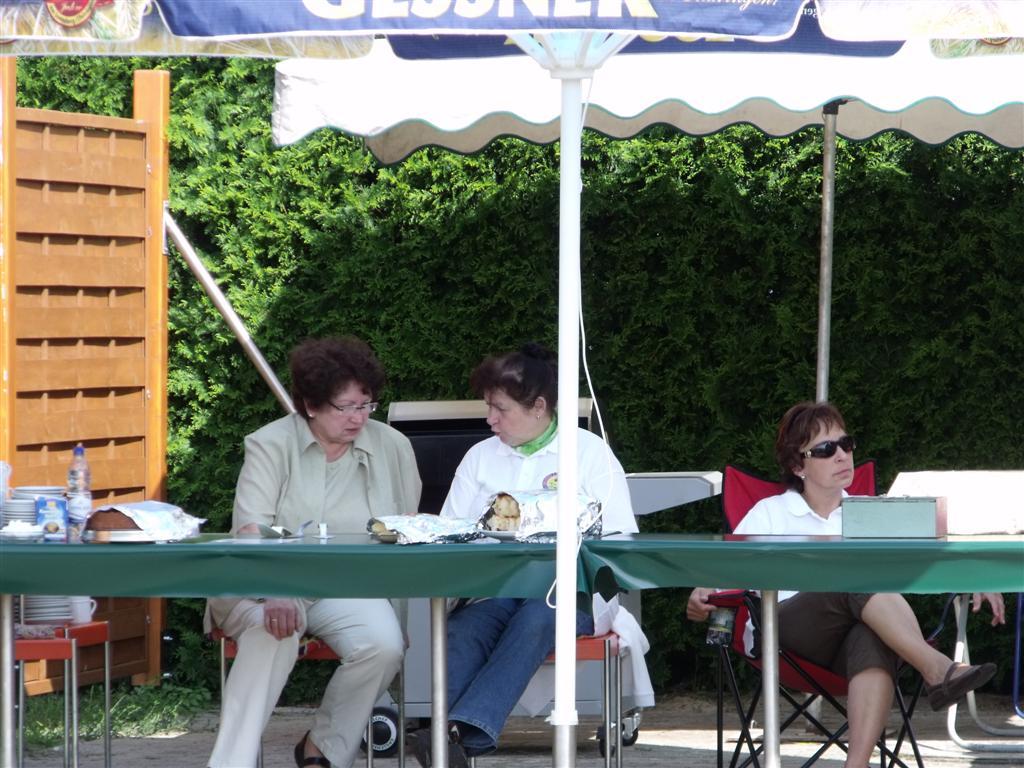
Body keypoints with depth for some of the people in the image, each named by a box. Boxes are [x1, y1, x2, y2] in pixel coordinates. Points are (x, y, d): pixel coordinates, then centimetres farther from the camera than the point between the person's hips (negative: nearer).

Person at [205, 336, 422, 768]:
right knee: (273, 631, -36)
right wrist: (274, 594, -32)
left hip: (346, 587, 3)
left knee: (384, 644, -28)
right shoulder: (271, 445, -2)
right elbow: (251, 530, -15)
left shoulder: (393, 448, 9)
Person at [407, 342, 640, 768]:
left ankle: (463, 731, -54)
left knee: (537, 617, -38)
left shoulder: (590, 452, 10)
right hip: (495, 586, 3)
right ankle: (445, 732, -55)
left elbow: (619, 541, 2)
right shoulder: (480, 457, 22)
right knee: (464, 625, -33)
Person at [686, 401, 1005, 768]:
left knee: (874, 641, -38)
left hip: (851, 638, 2)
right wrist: (702, 596, -15)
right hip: (782, 632, -2)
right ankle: (937, 669, -47)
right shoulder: (770, 513, 19)